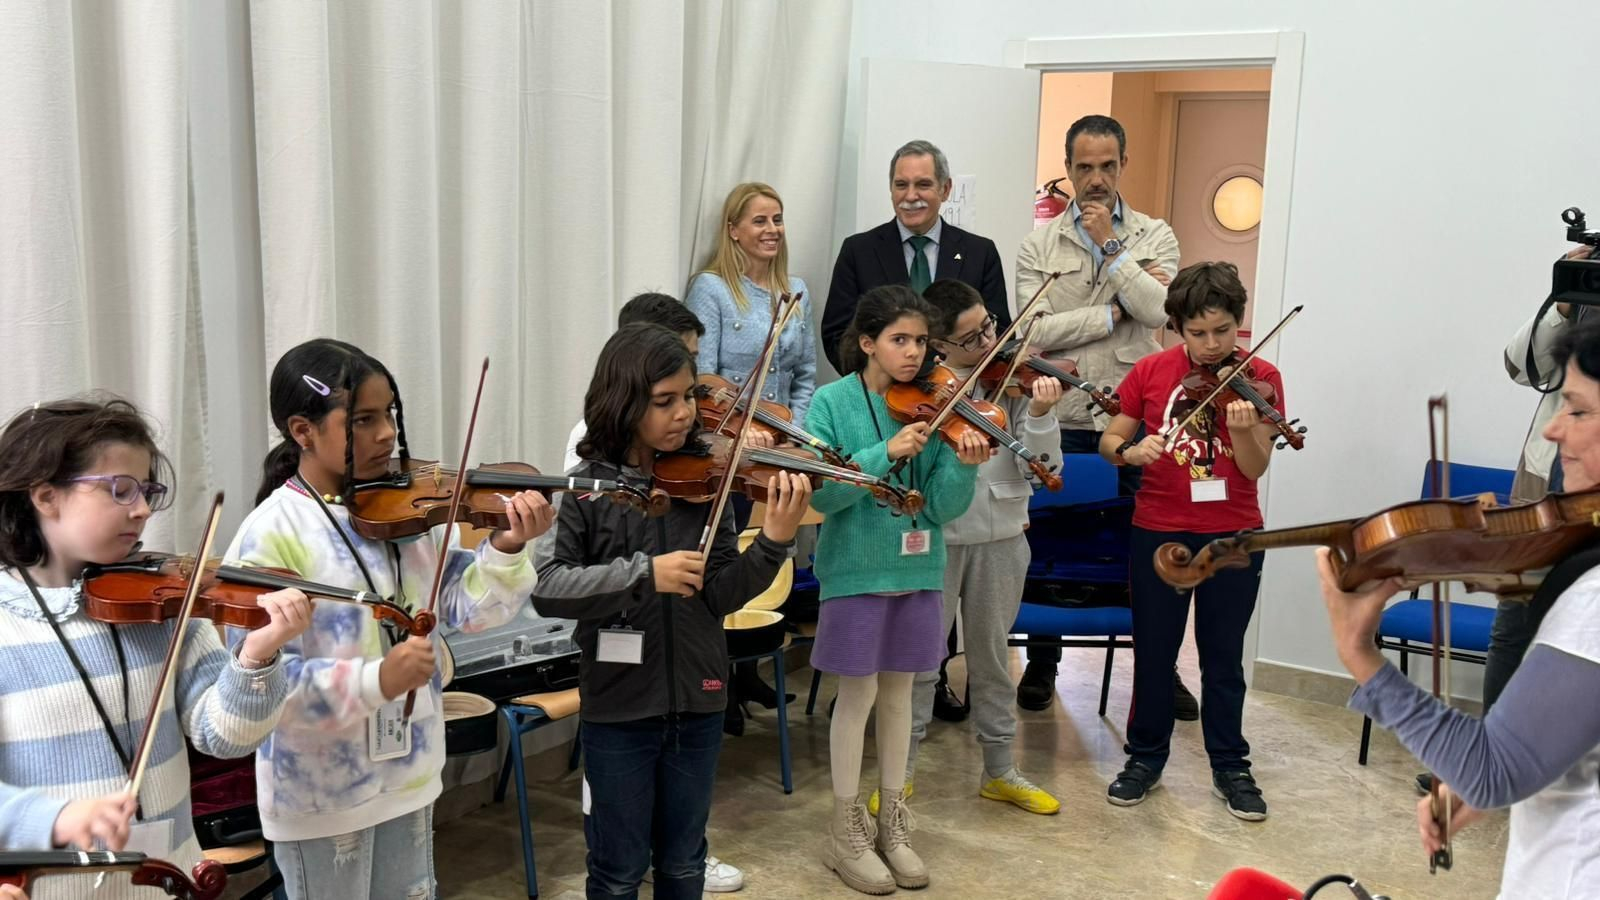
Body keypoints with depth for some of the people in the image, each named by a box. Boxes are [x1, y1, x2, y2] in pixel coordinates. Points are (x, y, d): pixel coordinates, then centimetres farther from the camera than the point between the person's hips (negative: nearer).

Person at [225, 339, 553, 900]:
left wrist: (505, 550, -19)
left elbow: (464, 608, 0)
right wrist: (374, 681, -36)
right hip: (323, 788, -6)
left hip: (409, 768, 6)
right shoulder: (273, 534, -18)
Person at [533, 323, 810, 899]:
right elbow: (545, 587, -20)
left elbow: (720, 597, -5)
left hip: (697, 702, 3)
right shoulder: (586, 489, -9)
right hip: (618, 707, -3)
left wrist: (773, 541, -20)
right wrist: (643, 572, -29)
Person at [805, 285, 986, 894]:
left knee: (899, 691, 13)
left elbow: (944, 507, -5)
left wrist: (962, 466, -24)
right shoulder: (832, 402, -9)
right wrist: (885, 453, -26)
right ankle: (846, 833, 19)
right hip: (856, 570, -3)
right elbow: (820, 492, -18)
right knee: (859, 694, 3)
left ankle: (893, 825, 27)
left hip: (916, 570, 4)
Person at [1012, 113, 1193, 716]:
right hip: (1060, 421, 0)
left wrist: (1109, 246, -13)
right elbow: (1033, 330, -10)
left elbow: (1161, 310, -13)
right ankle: (1042, 664, 25)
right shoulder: (1039, 244, 3)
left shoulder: (1155, 236, 5)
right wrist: (1114, 313, -11)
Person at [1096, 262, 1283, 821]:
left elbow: (1255, 468, -11)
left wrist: (1242, 430, -31)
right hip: (1158, 532, 1)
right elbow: (1108, 442, 1)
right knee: (1154, 651, 11)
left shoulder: (1258, 380, -5)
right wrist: (1130, 450, -21)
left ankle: (1231, 768, 25)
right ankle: (1145, 759, 26)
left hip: (1233, 537, 0)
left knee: (1223, 655, 10)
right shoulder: (1151, 372, -2)